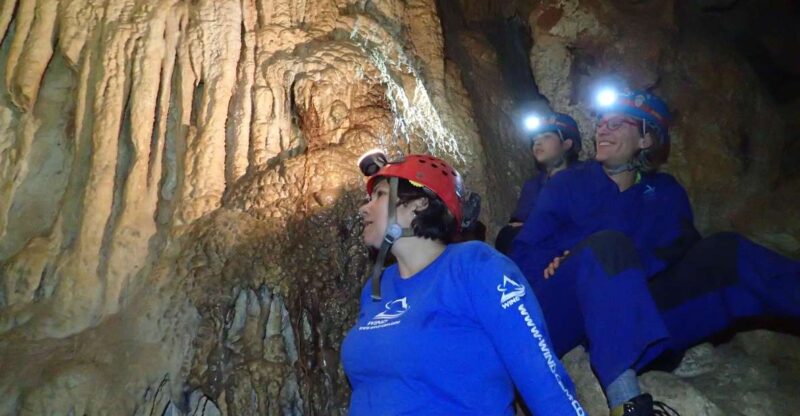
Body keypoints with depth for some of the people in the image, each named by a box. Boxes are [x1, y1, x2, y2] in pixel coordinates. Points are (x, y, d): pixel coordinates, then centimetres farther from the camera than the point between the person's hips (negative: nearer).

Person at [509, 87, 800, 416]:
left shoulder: (665, 192, 16)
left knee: (724, 251, -9)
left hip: (629, 325, 3)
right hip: (561, 319, -2)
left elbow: (678, 253, 3)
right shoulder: (567, 185, 10)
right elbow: (523, 256, 4)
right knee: (608, 245, -32)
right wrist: (584, 262, -15)